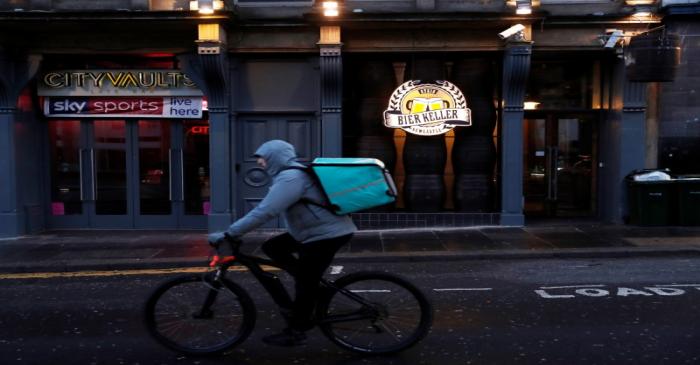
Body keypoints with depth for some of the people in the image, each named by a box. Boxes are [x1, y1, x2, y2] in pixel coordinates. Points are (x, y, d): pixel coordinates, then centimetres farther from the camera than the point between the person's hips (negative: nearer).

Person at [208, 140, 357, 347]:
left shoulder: (290, 178, -22)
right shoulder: (292, 173, 13)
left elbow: (264, 212, -30)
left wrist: (228, 234, -28)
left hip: (327, 234, -10)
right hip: (315, 230, 10)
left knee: (305, 283, -3)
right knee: (272, 247, 8)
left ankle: (295, 332, 11)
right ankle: (314, 285, 12)